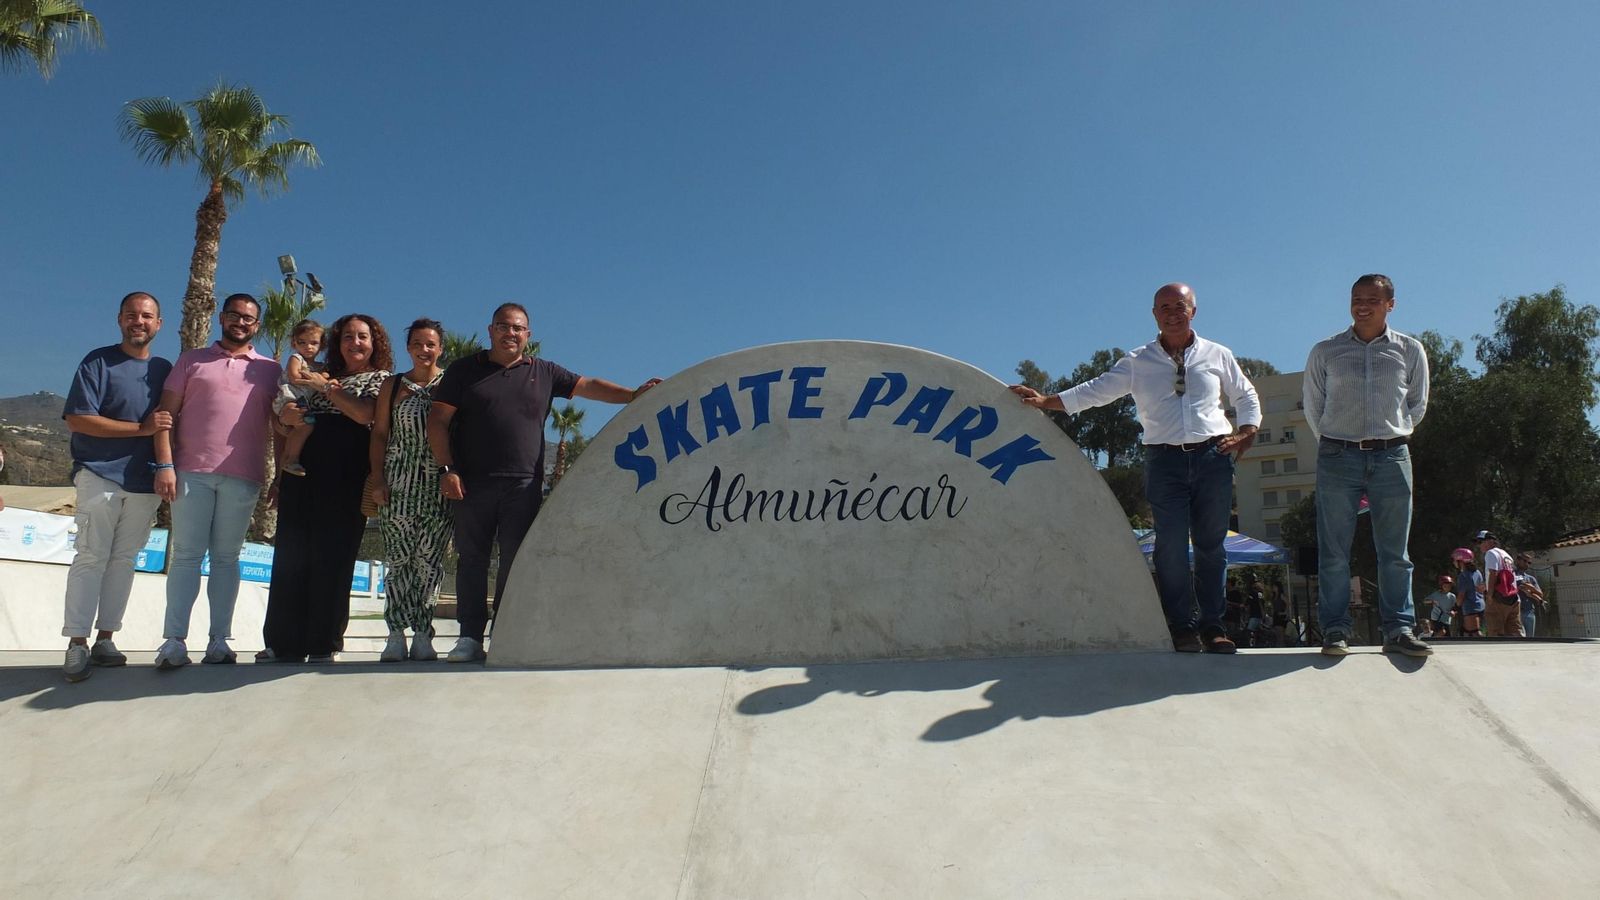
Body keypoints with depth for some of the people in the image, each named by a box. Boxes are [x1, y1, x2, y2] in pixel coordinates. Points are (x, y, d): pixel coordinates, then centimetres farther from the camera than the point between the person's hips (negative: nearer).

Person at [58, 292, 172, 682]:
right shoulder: (98, 362, 0)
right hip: (101, 476, -4)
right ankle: (77, 644, 0)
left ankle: (105, 639, 12)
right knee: (91, 557, -4)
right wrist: (141, 428, -14)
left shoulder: (164, 369, 12)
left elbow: (172, 422, 18)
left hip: (145, 483, 4)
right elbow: (77, 419, -9)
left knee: (124, 560, 6)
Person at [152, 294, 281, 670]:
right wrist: (165, 464, -5)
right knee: (186, 555, -2)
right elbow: (166, 413, 6)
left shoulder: (269, 370, 14)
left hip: (243, 478, 0)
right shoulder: (192, 360, 13)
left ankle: (219, 640, 6)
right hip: (191, 472, 0)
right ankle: (174, 641, -1)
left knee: (226, 557, 4)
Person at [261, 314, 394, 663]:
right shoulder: (324, 377, 25)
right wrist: (285, 416, 4)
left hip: (345, 479, -5)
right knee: (290, 558, 2)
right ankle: (284, 643, 8)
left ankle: (323, 646, 1)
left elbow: (364, 414, -11)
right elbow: (289, 420, 27)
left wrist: (328, 388, -1)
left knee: (332, 559, -4)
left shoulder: (381, 379, 9)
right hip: (302, 473, 5)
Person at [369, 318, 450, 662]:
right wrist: (378, 479, 1)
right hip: (398, 482, 2)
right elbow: (379, 434, 11)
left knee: (429, 559, -3)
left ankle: (423, 634, 3)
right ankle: (397, 635, 3)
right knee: (398, 559, -2)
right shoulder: (393, 385, 13)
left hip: (439, 484, -1)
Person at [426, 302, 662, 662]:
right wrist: (446, 468, -4)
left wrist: (632, 395, -3)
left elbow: (589, 386, 12)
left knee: (516, 562, -2)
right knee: (472, 559, 3)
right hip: (472, 484, 0)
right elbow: (438, 421, 7)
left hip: (524, 485, 0)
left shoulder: (544, 373, 15)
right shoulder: (464, 370, 11)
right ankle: (470, 637, 8)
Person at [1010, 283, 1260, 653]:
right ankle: (1181, 625, 1)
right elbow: (1095, 391, 5)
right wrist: (1045, 401, -5)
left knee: (1210, 543, 2)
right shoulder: (1137, 362, 10)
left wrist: (1246, 433, 7)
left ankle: (1212, 624, 9)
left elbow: (1246, 396, 24)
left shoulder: (1217, 355, 14)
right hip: (1164, 460, -1)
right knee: (1171, 544, -6)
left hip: (1213, 456, 1)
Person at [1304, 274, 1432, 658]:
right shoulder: (1325, 352, 5)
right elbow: (1313, 407, 12)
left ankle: (1398, 629, 9)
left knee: (1394, 551, 3)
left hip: (1392, 457, 1)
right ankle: (1335, 630, 2)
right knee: (1334, 551, -2)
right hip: (1337, 457, -1)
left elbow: (1417, 405, 18)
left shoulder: (1410, 350, 8)